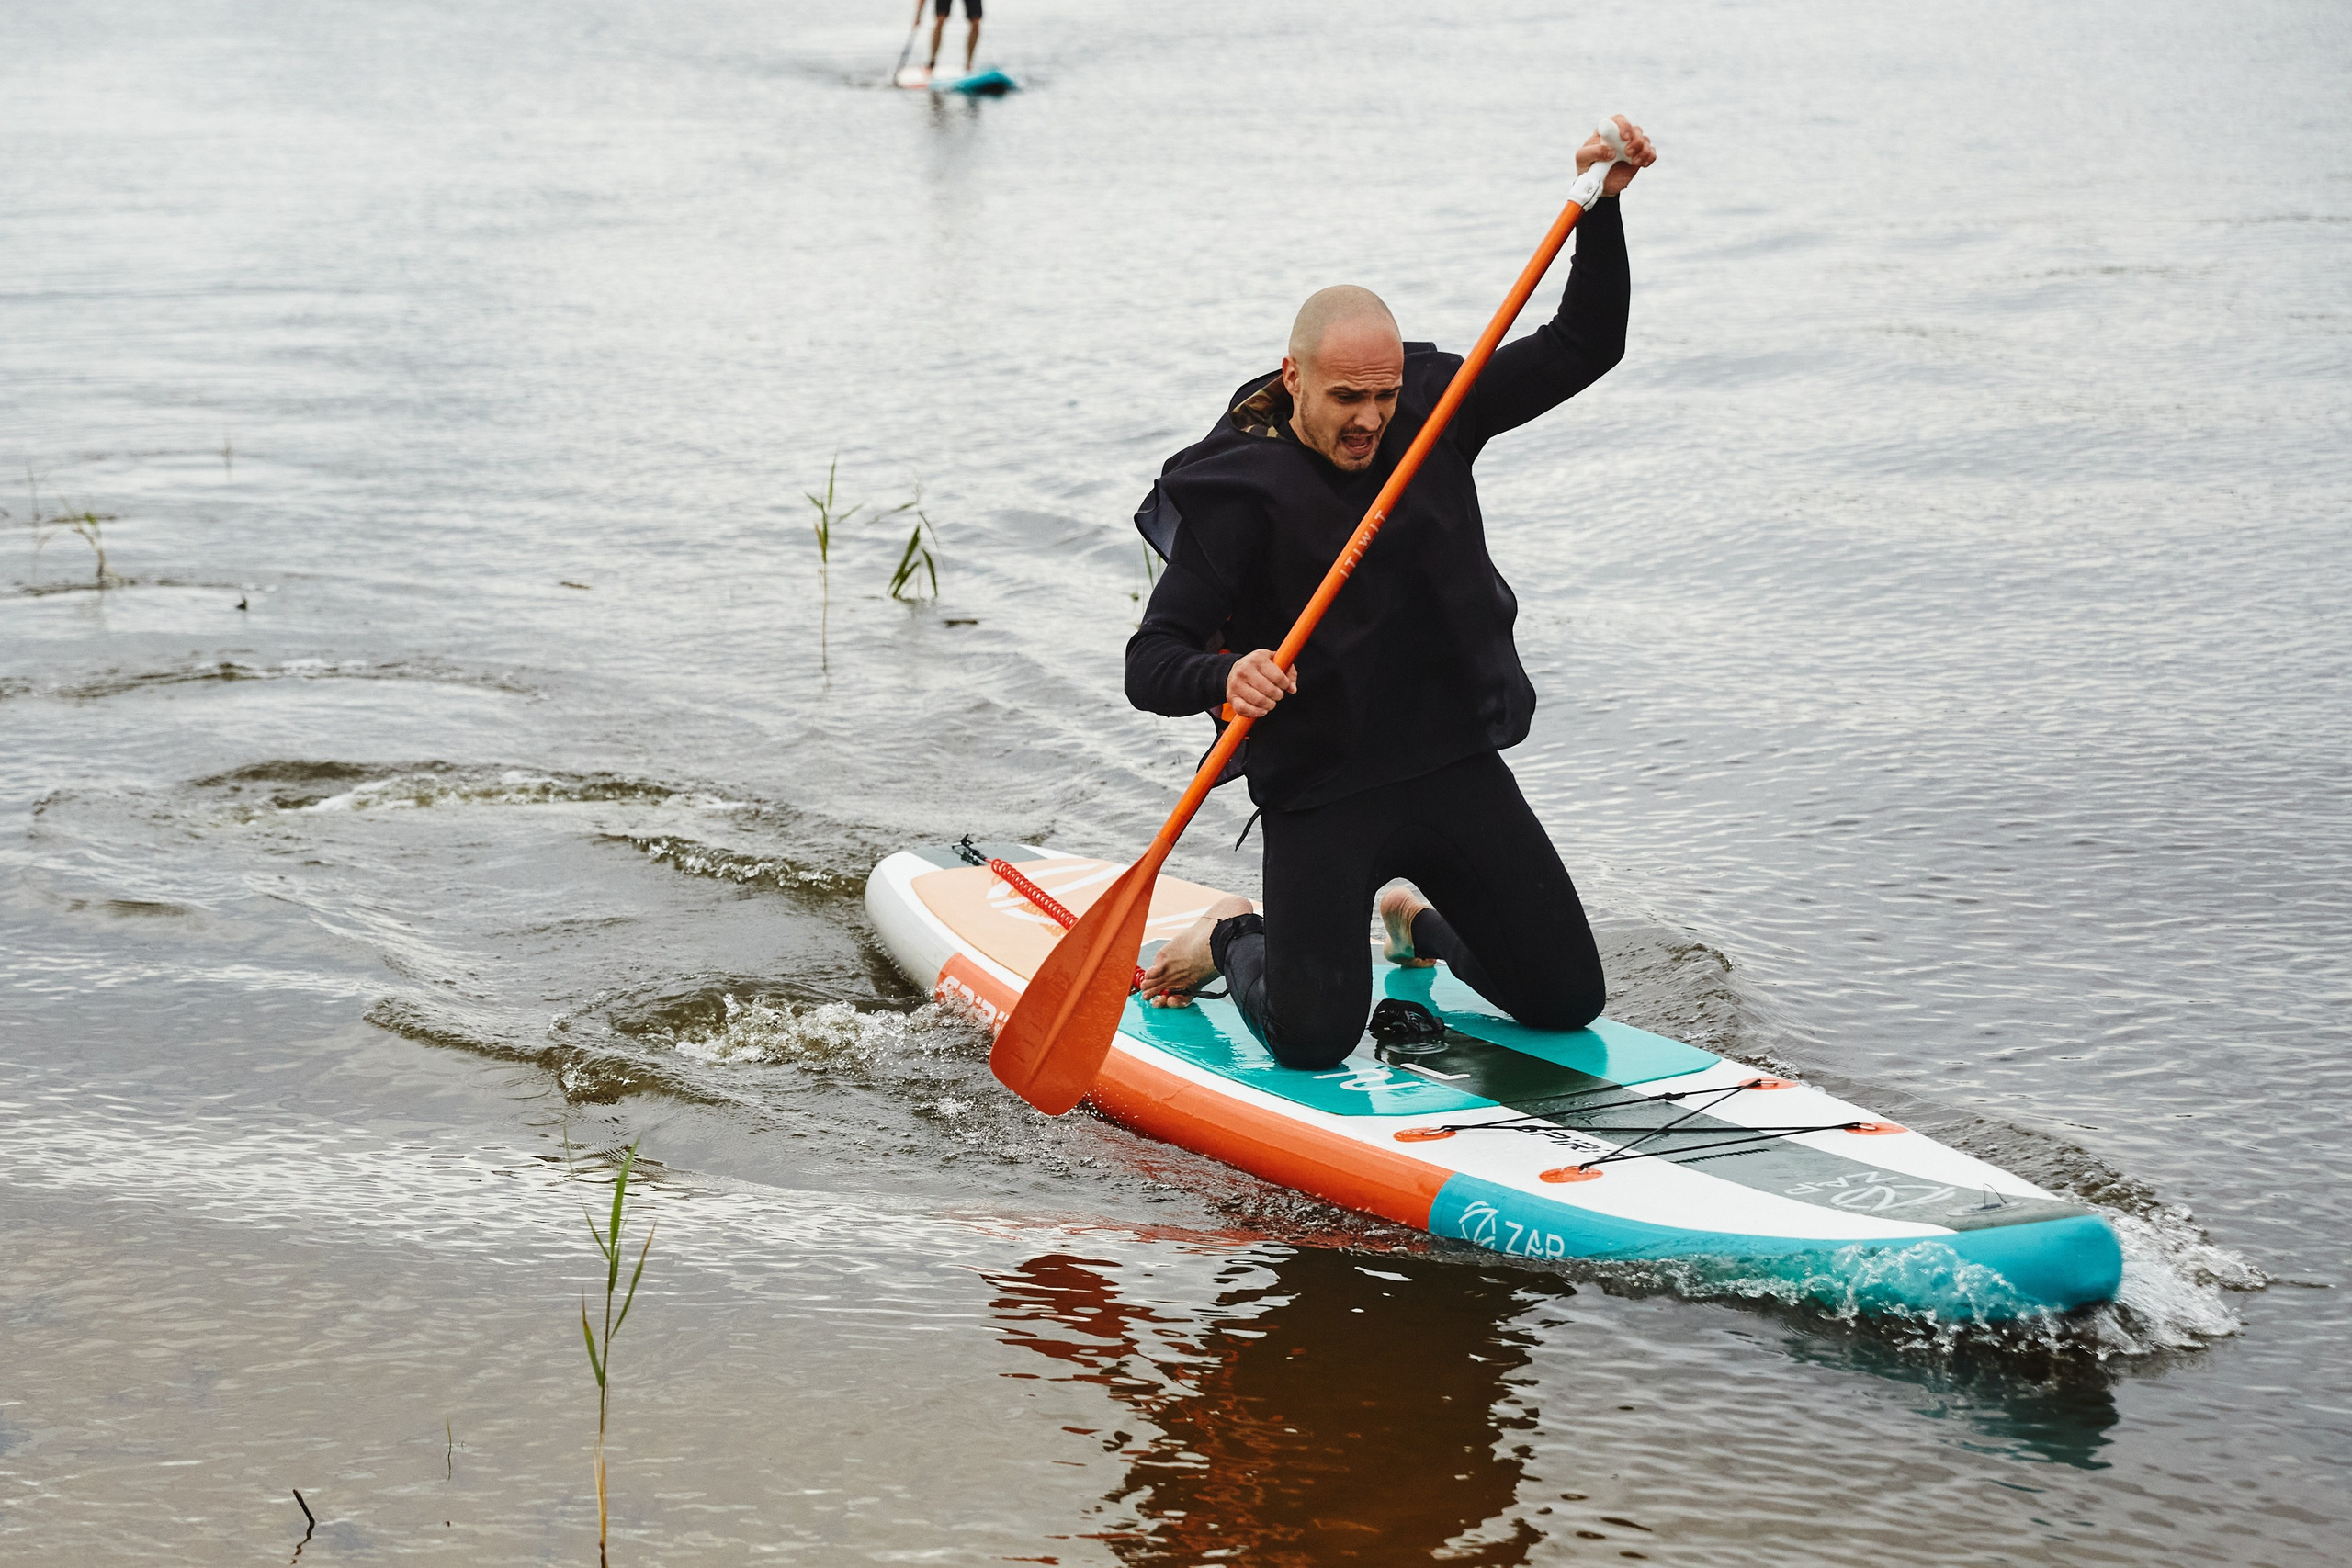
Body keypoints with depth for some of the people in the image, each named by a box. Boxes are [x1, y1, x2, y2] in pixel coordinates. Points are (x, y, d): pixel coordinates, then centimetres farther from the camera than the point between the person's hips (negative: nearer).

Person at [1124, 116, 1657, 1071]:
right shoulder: (1240, 490, -15)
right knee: (1313, 1040, -14)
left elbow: (1583, 346, 0)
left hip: (1457, 766, 5)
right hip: (1320, 791, -4)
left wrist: (1603, 205, -13)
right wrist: (1224, 679, -41)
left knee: (1566, 1001, 4)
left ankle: (1419, 919, 35)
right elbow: (1150, 663, -18)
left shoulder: (1432, 412, 0)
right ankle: (1237, 940, 21)